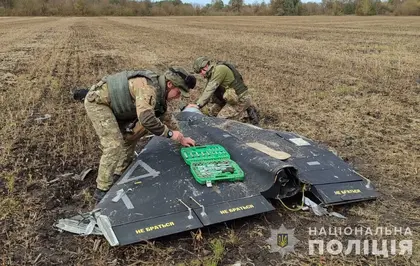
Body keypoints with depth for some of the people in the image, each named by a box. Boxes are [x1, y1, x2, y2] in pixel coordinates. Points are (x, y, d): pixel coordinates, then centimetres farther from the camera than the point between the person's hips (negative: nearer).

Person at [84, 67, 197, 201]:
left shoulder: (158, 90, 3)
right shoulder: (148, 88, -30)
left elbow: (165, 115, 15)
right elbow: (146, 119, -41)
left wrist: (181, 138, 13)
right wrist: (169, 133, -27)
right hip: (97, 101, -10)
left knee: (130, 136, 13)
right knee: (114, 145, -16)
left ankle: (118, 175, 22)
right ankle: (102, 190, -7)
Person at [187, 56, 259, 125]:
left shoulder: (220, 69, -18)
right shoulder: (212, 73, 12)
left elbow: (210, 89, -22)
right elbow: (208, 92, 13)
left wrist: (198, 104, -22)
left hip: (241, 100, -10)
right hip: (234, 98, 10)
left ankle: (247, 115, -1)